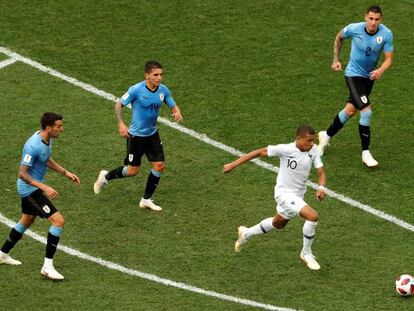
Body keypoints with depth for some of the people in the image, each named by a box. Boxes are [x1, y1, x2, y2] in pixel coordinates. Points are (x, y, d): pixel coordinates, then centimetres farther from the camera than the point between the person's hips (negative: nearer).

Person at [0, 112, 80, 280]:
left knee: (27, 220, 28)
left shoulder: (47, 139, -1)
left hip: (31, 188, 10)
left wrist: (65, 172, 11)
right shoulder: (33, 146, -30)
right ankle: (47, 266, -11)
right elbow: (22, 173, -27)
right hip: (30, 189, -10)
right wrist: (44, 188, -32)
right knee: (59, 220, -15)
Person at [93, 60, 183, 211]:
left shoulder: (163, 90, -6)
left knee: (159, 166, 0)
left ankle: (146, 199, 17)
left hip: (152, 134, 5)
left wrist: (177, 113, -18)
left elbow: (173, 105, 6)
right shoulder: (136, 90, -21)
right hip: (136, 135, -5)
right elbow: (119, 105, -11)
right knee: (133, 170, 2)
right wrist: (121, 124, -23)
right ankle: (106, 176, 30)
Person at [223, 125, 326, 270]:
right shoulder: (285, 149, -25)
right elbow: (259, 152, -17)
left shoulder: (313, 150, -11)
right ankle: (306, 253, -5)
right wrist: (233, 164, -16)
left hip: (298, 195, 7)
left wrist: (321, 188, -30)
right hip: (285, 193, -7)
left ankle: (246, 233, 54)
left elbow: (321, 172, -7)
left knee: (278, 224, 29)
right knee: (313, 216, -25)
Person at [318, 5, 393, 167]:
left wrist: (381, 70, -37)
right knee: (366, 111, -17)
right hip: (354, 75, -4)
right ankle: (365, 153, -7)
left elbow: (388, 59, -16)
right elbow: (339, 37, 3)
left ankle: (327, 135, 42)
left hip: (370, 76, 4)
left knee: (350, 110, 18)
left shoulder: (386, 34, -17)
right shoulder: (354, 29, -19)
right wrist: (336, 60, 2)